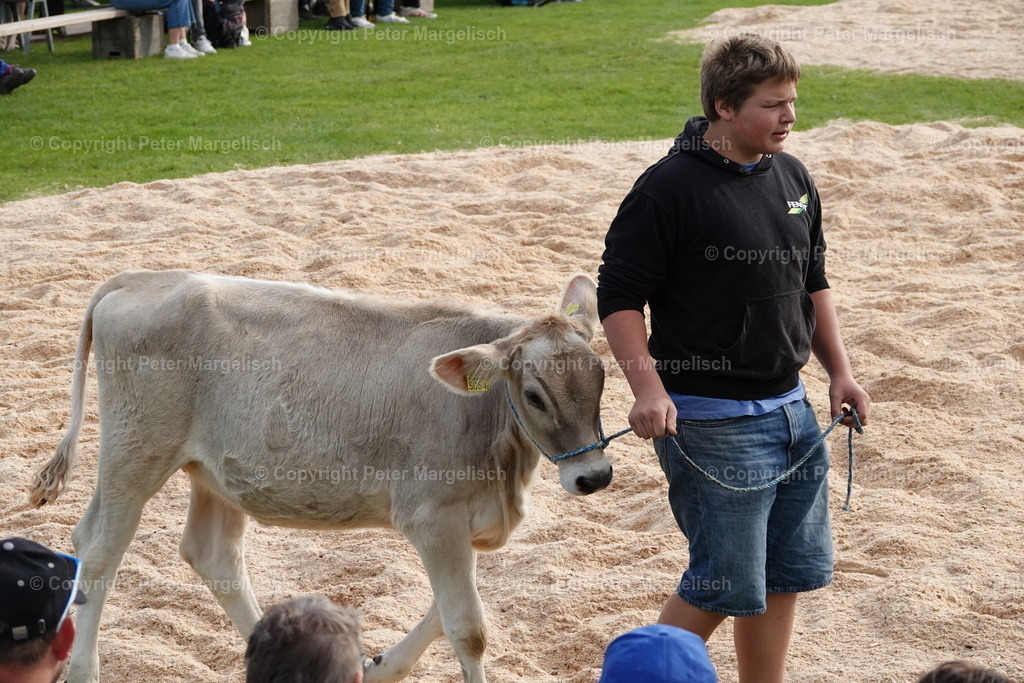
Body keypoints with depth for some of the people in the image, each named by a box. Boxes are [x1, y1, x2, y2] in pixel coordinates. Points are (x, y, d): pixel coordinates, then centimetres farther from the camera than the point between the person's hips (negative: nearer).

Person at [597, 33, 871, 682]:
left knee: (788, 574, 13)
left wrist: (840, 371, 12)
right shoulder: (669, 188, -14)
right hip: (712, 422, -7)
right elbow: (618, 297, -13)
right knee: (728, 584, -3)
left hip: (791, 408, 7)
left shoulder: (794, 179, 8)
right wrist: (647, 384, -25)